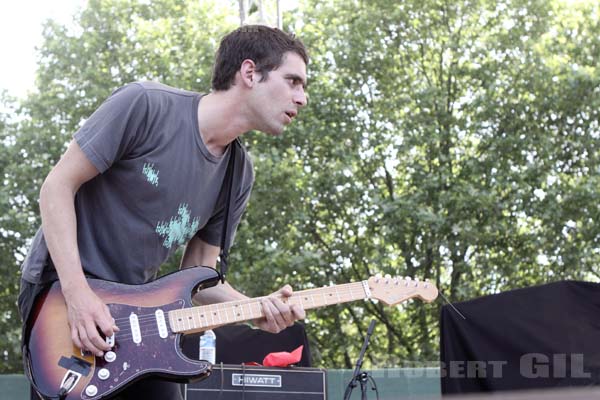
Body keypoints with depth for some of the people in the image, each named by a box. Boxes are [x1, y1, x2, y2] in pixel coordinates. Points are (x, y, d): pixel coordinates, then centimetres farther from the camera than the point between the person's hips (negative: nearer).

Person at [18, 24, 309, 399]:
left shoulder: (238, 175, 1)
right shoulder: (145, 106, -18)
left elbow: (198, 269, 7)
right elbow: (58, 186, -15)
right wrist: (78, 292, -23)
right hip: (64, 285, -7)